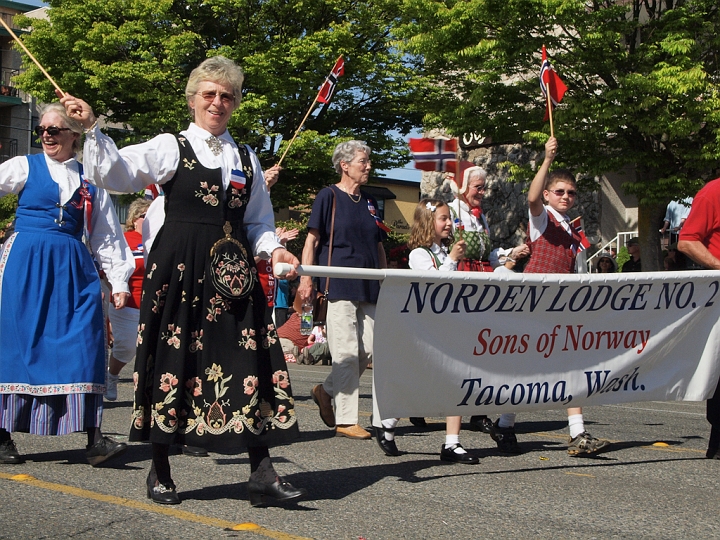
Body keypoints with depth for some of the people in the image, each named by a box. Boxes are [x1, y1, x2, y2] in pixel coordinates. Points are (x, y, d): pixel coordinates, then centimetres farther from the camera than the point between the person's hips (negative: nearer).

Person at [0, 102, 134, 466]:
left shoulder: (90, 179, 13)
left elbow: (107, 234, 15)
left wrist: (119, 280, 11)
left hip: (74, 268, 2)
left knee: (83, 347, -5)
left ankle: (94, 440, -5)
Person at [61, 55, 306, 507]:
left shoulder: (247, 159, 16)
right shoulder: (170, 148, 4)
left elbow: (259, 223, 18)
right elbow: (115, 172, -8)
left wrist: (273, 250, 0)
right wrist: (93, 130, -21)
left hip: (234, 273, 4)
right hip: (179, 268, -3)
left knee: (251, 362, -3)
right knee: (173, 358, 0)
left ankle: (262, 471, 2)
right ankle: (160, 472, 15)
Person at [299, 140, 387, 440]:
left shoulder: (369, 202, 18)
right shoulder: (328, 196, 0)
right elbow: (312, 239, -4)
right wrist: (306, 280, -12)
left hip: (370, 290, 7)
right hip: (340, 287, -7)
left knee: (369, 351, 4)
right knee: (346, 353, -7)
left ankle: (326, 391, 25)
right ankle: (346, 420, 1)